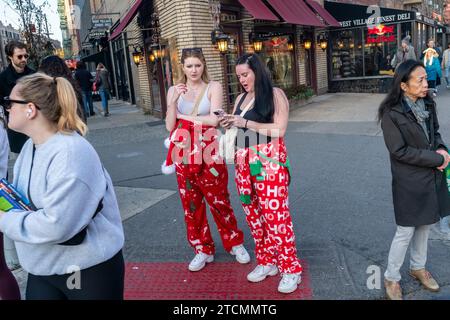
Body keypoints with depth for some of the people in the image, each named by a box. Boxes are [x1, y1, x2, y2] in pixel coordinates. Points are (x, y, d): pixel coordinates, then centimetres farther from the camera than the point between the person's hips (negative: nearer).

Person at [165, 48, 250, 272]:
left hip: (209, 153, -3)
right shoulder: (174, 90, 7)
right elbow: (170, 126, 0)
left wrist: (183, 117, -7)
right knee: (191, 203, 10)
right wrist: (174, 101, -14)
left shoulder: (213, 87, -3)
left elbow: (214, 119, -15)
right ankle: (203, 249, 27)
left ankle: (234, 243, 27)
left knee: (219, 200, 6)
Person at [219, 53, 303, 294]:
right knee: (253, 215, 9)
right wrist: (229, 126, 0)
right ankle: (266, 261, 25)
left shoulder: (275, 94, -3)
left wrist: (246, 123, -14)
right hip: (244, 163, 7)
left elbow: (279, 129, -13)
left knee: (275, 214, -6)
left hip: (269, 162, -6)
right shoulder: (241, 98, 15)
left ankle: (291, 268, 8)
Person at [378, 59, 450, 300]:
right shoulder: (391, 113, -18)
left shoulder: (428, 104, 2)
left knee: (424, 225, 20)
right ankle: (391, 278, 22)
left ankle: (418, 267, 41)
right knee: (405, 232, 3)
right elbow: (399, 151, -19)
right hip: (409, 182, -6)